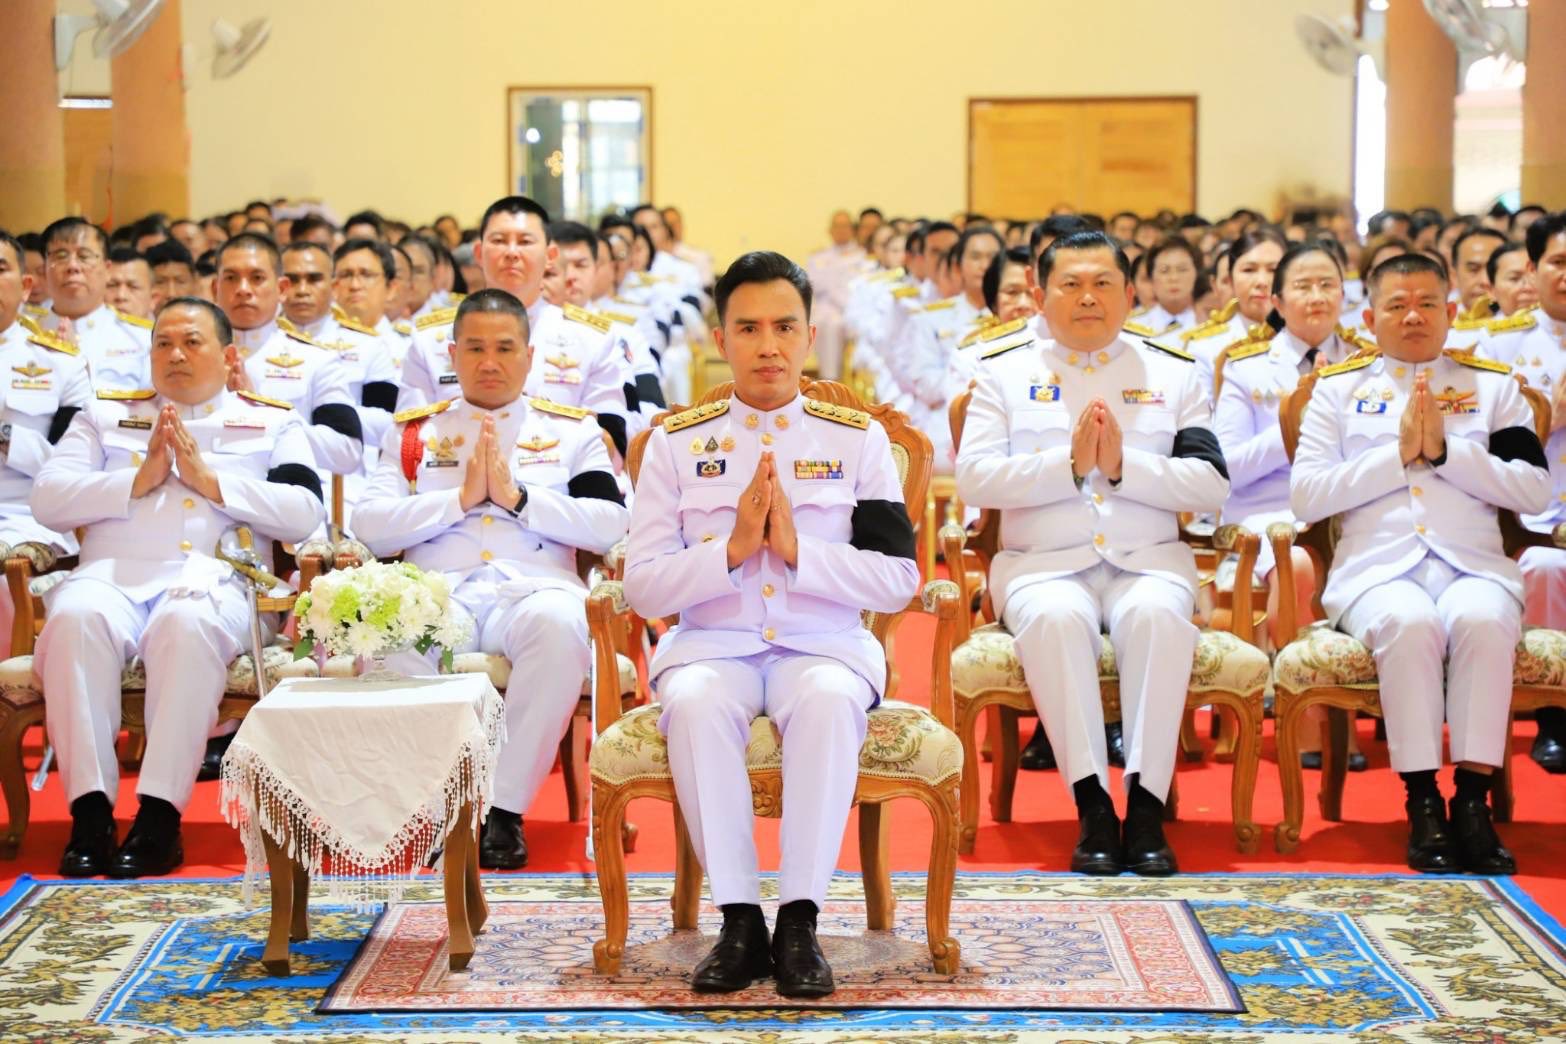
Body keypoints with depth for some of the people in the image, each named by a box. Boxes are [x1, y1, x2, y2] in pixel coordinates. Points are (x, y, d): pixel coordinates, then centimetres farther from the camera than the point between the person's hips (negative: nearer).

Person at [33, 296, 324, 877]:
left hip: (211, 578, -2)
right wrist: (138, 480, 1)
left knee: (189, 624, -39)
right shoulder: (106, 414, 27)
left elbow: (303, 513, 5)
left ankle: (159, 817, -37)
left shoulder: (273, 423, 23)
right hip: (111, 572, 2)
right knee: (75, 617, -35)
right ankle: (89, 812, -34)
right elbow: (47, 500, 13)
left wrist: (210, 479, -2)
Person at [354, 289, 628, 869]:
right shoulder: (412, 432, 22)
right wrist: (460, 497, -3)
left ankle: (506, 809, -26)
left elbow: (610, 526, 4)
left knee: (559, 624, -38)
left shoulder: (572, 430, 19)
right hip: (438, 589, 1)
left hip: (536, 585, 0)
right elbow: (369, 526, 8)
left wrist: (517, 496, -5)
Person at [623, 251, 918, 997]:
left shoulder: (857, 439, 7)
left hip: (825, 645, 0)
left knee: (831, 701, -35)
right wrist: (731, 549, -14)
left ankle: (800, 921, -27)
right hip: (711, 645, 0)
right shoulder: (677, 441, 7)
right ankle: (739, 921, -24)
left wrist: (797, 548, -13)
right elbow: (643, 587, 1)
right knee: (694, 703, -34)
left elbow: (899, 581, -1)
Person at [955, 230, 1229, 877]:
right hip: (1044, 563, -1)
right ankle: (1092, 806, -31)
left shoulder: (1174, 375, 16)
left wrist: (1123, 465, -11)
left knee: (1157, 614, -34)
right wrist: (1069, 466, -11)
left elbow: (1211, 487, 3)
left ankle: (1146, 806, -32)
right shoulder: (1005, 374, 14)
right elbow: (973, 479, -1)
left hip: (1148, 561, 1)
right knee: (1054, 617, -35)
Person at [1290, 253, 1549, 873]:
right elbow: (1305, 497, 4)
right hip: (1375, 567, -1)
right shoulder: (1339, 388, 17)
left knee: (1482, 620, -34)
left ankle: (1473, 799, -29)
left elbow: (1533, 490, 5)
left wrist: (1445, 451, -5)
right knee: (1410, 623, -35)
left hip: (1473, 564, 1)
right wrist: (1398, 454, -4)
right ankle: (1422, 803, -27)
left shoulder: (1493, 385, 18)